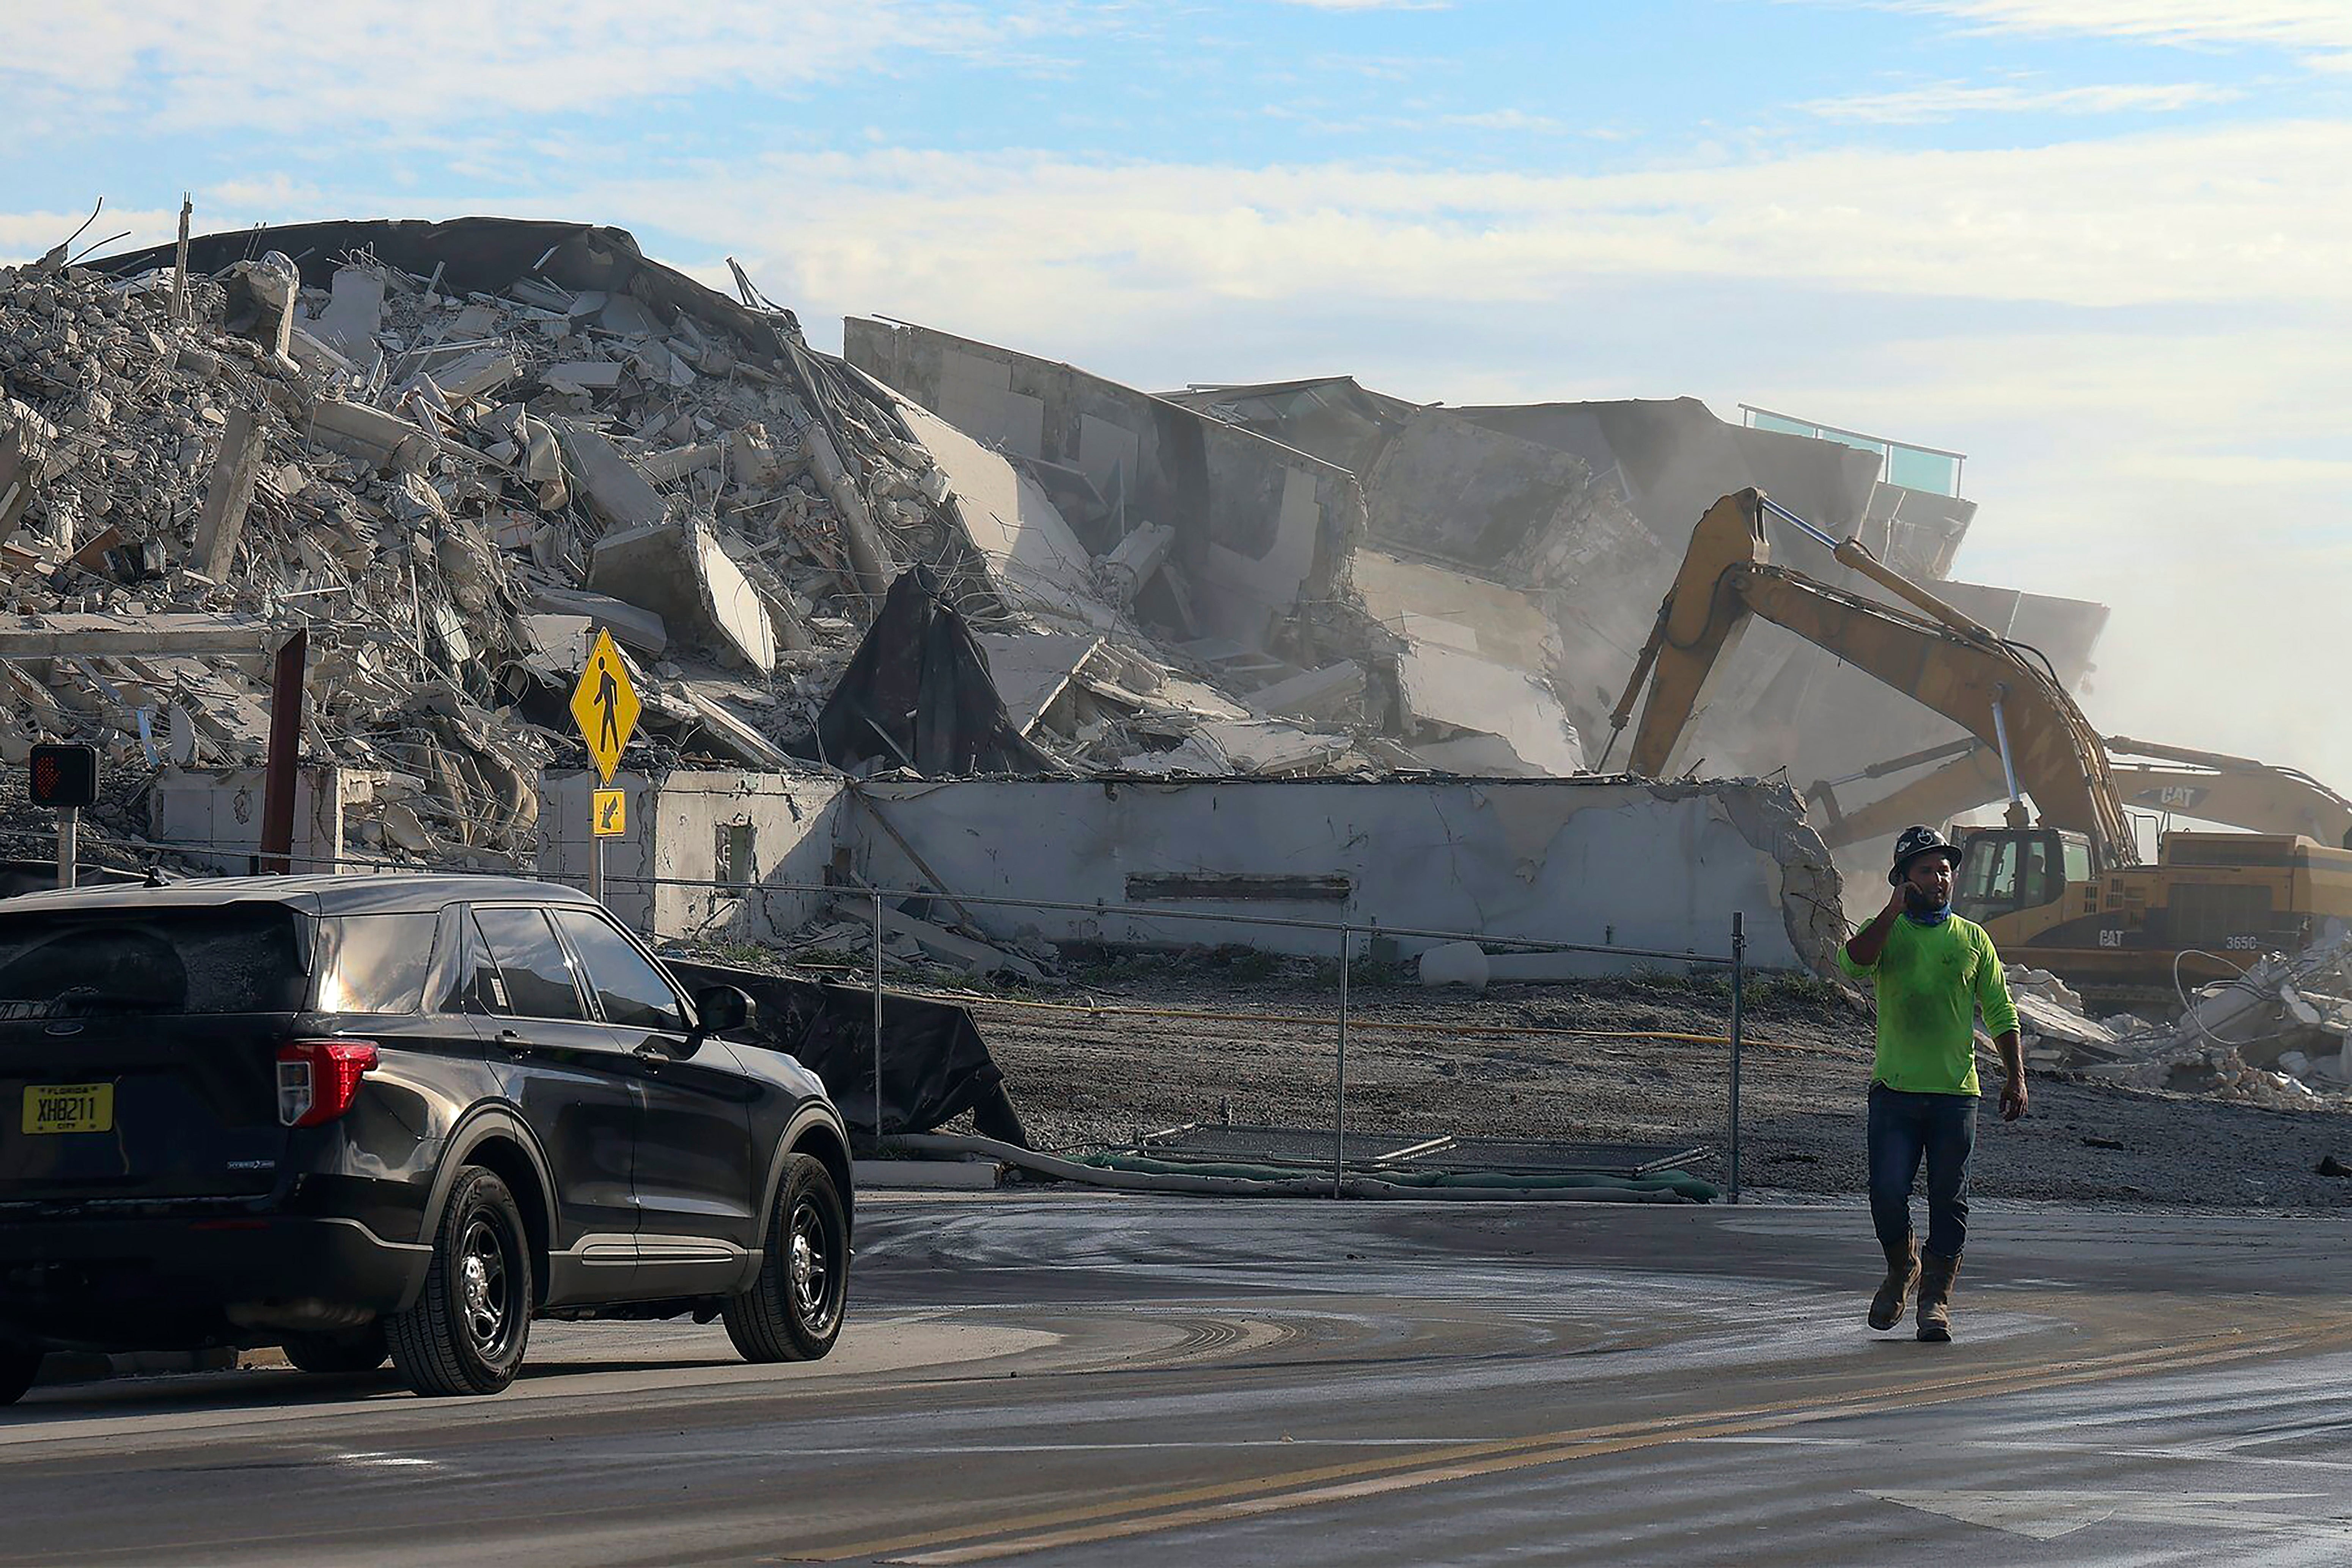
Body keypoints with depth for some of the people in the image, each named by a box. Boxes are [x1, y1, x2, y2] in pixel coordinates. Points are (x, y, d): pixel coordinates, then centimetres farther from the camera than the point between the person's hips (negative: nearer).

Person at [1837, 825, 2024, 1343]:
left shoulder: (1973, 940, 10)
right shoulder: (1885, 931, 5)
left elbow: (2001, 1013, 13)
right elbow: (1853, 963, -17)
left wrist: (2015, 1077, 5)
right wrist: (1894, 911, -19)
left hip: (1956, 1093, 1)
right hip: (1895, 1091, -1)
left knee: (1949, 1200, 0)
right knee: (1888, 1194, -5)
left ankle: (1937, 1297, 7)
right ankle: (1902, 1269, 22)